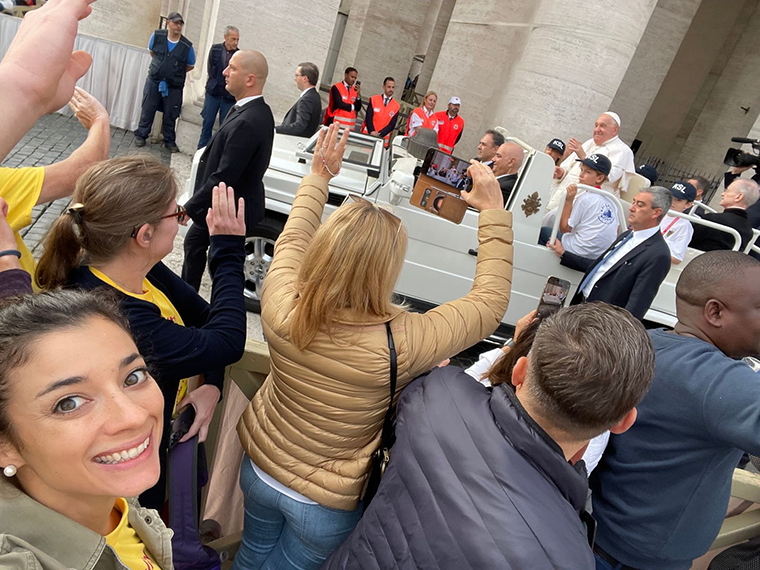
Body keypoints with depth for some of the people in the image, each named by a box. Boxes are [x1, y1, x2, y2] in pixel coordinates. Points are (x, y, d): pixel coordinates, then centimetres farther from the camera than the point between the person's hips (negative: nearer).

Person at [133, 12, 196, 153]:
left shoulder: (187, 46, -10)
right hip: (154, 80, 1)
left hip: (174, 86, -1)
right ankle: (141, 135, 20)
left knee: (170, 114, 6)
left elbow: (190, 66, 6)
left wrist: (176, 73, 9)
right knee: (147, 109, 8)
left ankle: (169, 141, 19)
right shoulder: (157, 36, -4)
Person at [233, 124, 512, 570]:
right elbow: (490, 302, -20)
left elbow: (293, 238, -5)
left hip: (260, 470, 3)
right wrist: (494, 213, -14)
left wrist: (319, 175, 7)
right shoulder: (398, 343, -36)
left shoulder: (281, 308, -28)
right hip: (325, 504, -2)